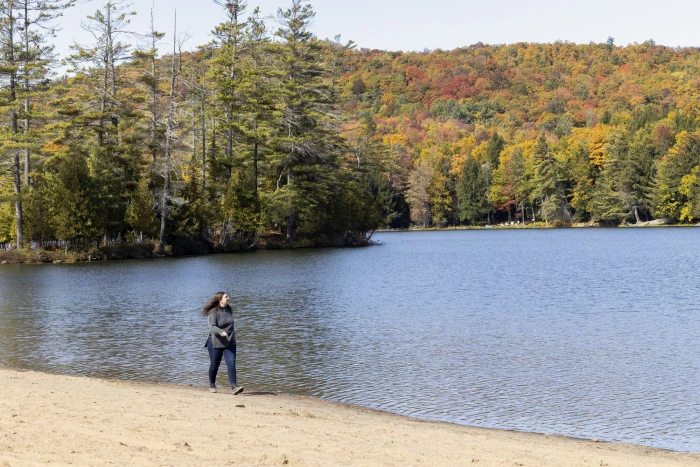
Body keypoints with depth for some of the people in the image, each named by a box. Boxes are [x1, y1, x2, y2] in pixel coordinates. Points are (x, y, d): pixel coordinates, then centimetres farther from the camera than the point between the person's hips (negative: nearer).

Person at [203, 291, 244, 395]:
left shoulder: (229, 309, 6)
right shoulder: (214, 312, -14)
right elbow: (212, 327, -26)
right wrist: (221, 332, -42)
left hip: (229, 342, 4)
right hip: (216, 343, -4)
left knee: (231, 364, -10)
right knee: (214, 365, 10)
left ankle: (234, 386, -14)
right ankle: (212, 385, 31)